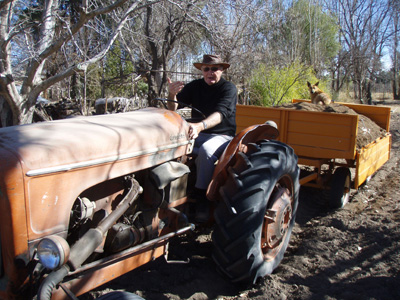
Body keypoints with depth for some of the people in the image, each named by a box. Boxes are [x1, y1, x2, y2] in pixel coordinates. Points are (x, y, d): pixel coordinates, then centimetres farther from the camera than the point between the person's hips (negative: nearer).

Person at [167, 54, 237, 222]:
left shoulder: (228, 88, -7)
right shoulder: (195, 86, 8)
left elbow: (220, 113, -26)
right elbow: (173, 109, 2)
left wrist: (200, 126, -45)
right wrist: (172, 95, -22)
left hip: (222, 136, -4)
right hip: (196, 133, 4)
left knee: (206, 151, -38)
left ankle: (202, 200, -28)